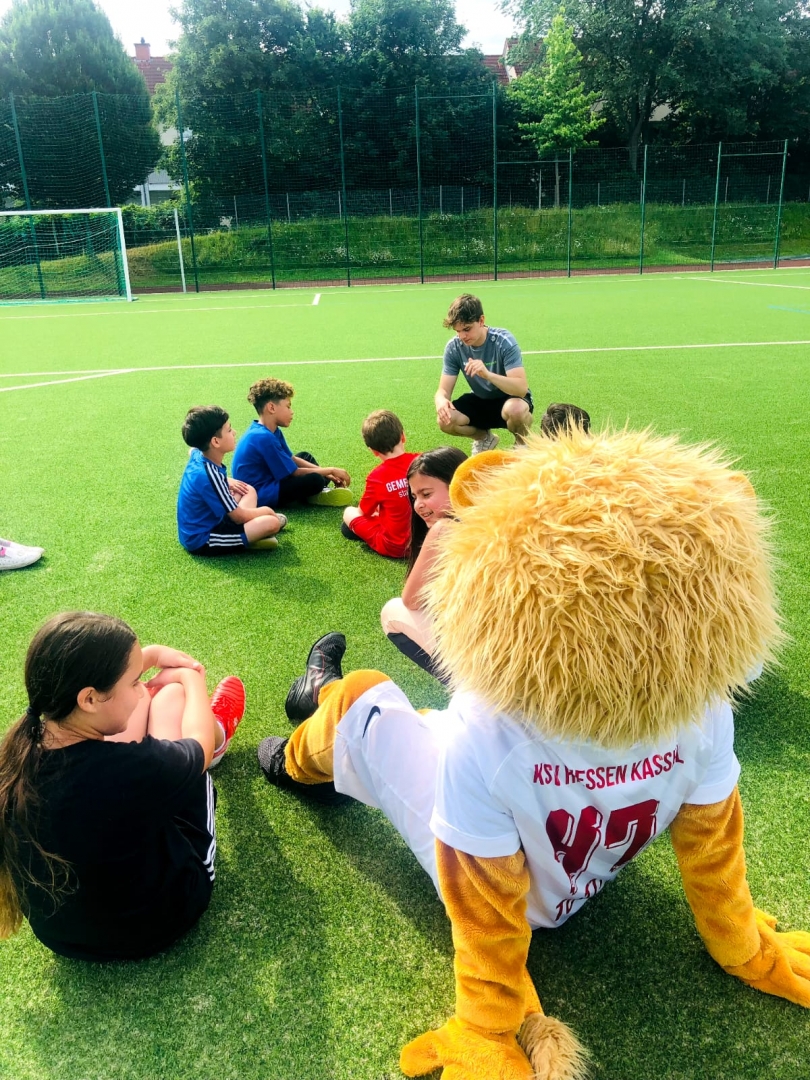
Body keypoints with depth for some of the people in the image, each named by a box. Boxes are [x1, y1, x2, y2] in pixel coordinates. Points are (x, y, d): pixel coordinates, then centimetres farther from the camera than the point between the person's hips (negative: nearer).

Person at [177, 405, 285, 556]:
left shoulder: (198, 455, -2)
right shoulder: (209, 476, -27)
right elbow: (239, 516, -18)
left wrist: (226, 482, 18)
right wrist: (266, 511, 0)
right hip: (202, 541, -10)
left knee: (249, 490, 19)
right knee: (272, 522, -24)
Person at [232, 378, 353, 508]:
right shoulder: (263, 438, -25)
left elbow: (292, 459, 11)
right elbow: (295, 473, -20)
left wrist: (327, 472, 2)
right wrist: (331, 470, -10)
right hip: (259, 496, -11)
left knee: (305, 456, 21)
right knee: (315, 480, -25)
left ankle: (322, 491, 5)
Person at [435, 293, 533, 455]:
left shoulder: (504, 341, -26)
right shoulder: (453, 347, -15)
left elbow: (522, 388, -34)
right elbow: (444, 390, -13)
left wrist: (488, 374, -51)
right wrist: (441, 401, -40)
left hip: (510, 398, -4)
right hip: (480, 401, 4)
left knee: (516, 409, -39)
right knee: (445, 420, -23)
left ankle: (521, 444, -2)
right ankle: (484, 438, 10)